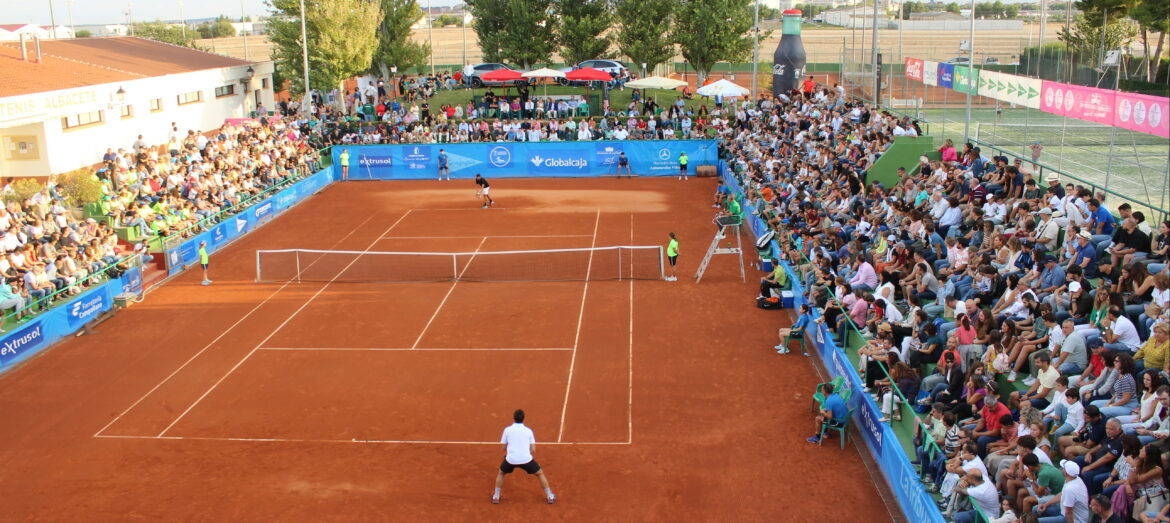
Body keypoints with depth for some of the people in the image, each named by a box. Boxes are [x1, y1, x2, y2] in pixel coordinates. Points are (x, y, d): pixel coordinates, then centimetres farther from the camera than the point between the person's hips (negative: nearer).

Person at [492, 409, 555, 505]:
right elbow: (533, 449, 6)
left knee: (500, 473, 30)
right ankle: (550, 497, 24)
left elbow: (504, 447, 12)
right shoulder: (528, 431, 7)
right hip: (526, 459, 0)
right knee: (540, 474, 23)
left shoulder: (507, 430, 6)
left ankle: (496, 497, 28)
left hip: (511, 459, 0)